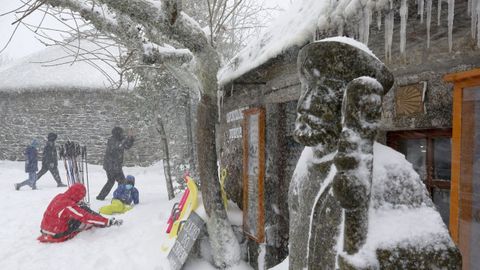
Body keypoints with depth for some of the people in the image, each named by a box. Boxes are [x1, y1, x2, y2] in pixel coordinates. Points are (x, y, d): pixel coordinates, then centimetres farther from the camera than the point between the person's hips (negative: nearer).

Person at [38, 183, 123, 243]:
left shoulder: (59, 196, -3)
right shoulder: (69, 206, -27)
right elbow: (87, 217, -29)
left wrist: (79, 204, 7)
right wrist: (109, 222, -27)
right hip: (57, 235, -8)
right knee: (85, 218, -7)